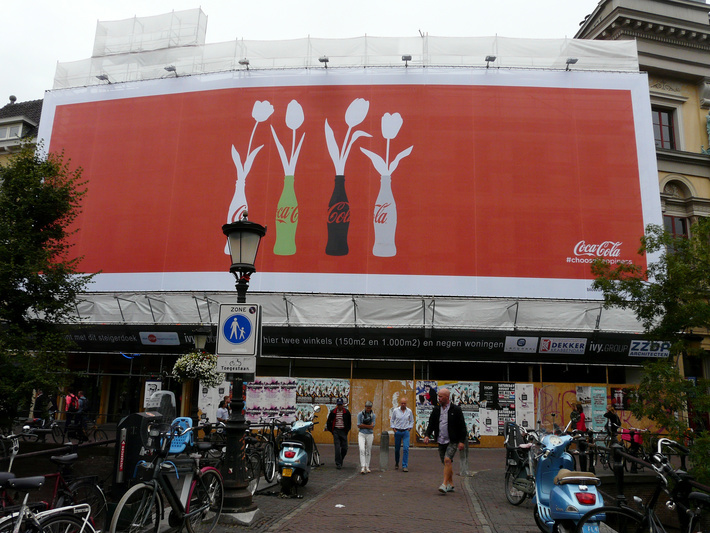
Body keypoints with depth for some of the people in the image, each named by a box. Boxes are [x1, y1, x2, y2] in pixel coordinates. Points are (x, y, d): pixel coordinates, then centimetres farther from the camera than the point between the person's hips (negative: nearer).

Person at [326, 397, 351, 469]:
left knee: (344, 448, 2)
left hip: (343, 431, 1)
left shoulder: (347, 412, 1)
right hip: (336, 431, -1)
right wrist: (331, 431, 4)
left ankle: (340, 460, 25)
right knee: (337, 448, -7)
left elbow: (349, 422, 12)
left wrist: (347, 430, 5)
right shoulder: (333, 412, 0)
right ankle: (338, 463, 0)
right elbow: (328, 422, 10)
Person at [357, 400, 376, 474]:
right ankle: (362, 467, -17)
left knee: (368, 451, 7)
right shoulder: (360, 414, -4)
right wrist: (368, 426, -11)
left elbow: (372, 426, -6)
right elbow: (359, 425, -9)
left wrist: (363, 425, -12)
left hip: (370, 435, 2)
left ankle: (367, 467, 18)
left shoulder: (373, 415, -1)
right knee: (362, 449, -16)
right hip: (362, 434, -2)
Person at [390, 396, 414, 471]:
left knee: (406, 449, -11)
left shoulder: (409, 411, 2)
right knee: (397, 449, 8)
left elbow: (412, 421, 14)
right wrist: (394, 429, 1)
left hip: (406, 432, 0)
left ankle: (405, 466, -8)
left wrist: (409, 428, 3)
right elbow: (392, 420, 9)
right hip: (397, 431, 0)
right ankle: (396, 464, 29)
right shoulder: (395, 411, -1)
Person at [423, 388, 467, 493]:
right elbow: (431, 424, 10)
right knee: (447, 463, 12)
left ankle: (445, 484, -17)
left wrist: (461, 441, -9)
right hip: (441, 441, 5)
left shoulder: (456, 410, -6)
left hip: (452, 441, -5)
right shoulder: (436, 410, 7)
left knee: (447, 460, -19)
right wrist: (427, 435, -6)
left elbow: (462, 427, -4)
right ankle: (451, 485, 24)